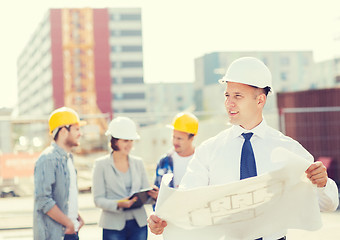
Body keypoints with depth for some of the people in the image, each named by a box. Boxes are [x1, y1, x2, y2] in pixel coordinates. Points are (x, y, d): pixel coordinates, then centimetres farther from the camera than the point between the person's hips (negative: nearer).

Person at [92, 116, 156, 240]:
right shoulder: (101, 164, 0)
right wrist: (118, 204, -23)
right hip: (114, 225, -3)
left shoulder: (138, 163, 12)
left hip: (138, 224, 3)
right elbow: (98, 199, -5)